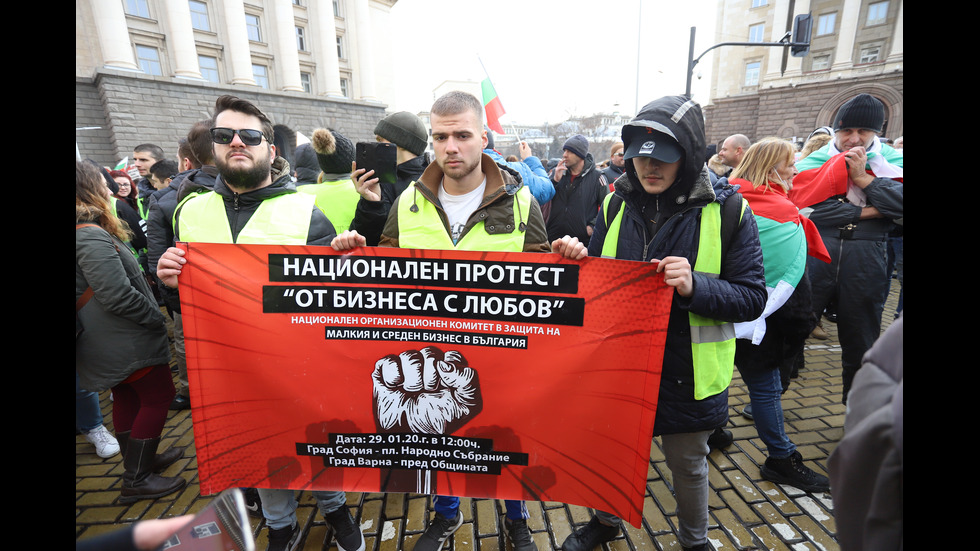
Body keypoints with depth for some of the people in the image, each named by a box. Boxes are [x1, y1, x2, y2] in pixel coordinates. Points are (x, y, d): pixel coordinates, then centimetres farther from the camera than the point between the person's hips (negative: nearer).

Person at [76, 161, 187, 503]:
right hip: (128, 342, -10)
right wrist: (157, 319, -14)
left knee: (127, 398, 20)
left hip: (108, 344, 10)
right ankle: (136, 481, 12)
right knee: (158, 398, 2)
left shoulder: (89, 233, 6)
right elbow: (118, 296, -28)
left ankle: (141, 460, 37)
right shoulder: (92, 237, -23)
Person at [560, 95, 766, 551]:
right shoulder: (616, 205, -2)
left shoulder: (727, 211, -12)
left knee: (688, 466, 22)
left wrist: (695, 286, -29)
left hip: (688, 374, -2)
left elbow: (752, 298, -12)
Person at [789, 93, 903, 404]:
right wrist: (863, 212, -11)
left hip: (866, 261, 2)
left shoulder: (891, 161, 11)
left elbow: (898, 202, -7)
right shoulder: (815, 160, 5)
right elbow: (804, 205, -12)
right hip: (816, 257, -2)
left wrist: (862, 177, -10)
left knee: (860, 344, 15)